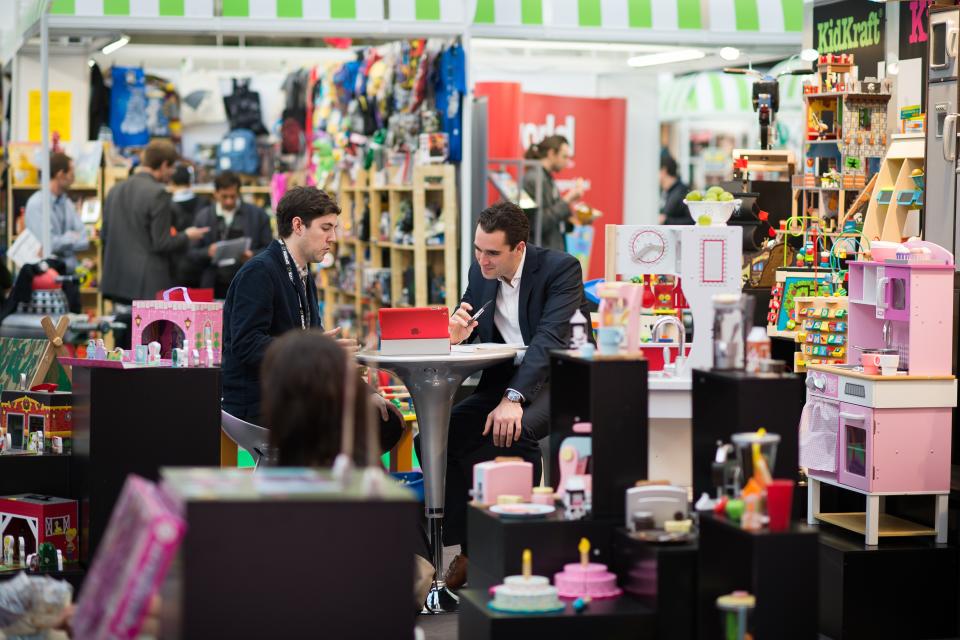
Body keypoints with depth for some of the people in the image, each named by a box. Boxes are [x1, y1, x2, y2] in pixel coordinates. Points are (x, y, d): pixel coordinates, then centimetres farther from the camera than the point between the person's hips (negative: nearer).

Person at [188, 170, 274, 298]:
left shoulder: (258, 215, 4)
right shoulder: (203, 216, 9)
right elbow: (192, 254, 9)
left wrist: (253, 255, -14)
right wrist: (208, 252, -12)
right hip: (215, 288, 1)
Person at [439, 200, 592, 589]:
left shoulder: (561, 268, -14)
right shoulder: (479, 273, 6)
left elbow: (550, 339, -25)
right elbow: (464, 331, 15)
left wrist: (514, 398, -36)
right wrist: (456, 334, -13)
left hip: (558, 379, -6)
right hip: (502, 380, 6)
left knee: (514, 433, -35)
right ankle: (469, 549, -9)